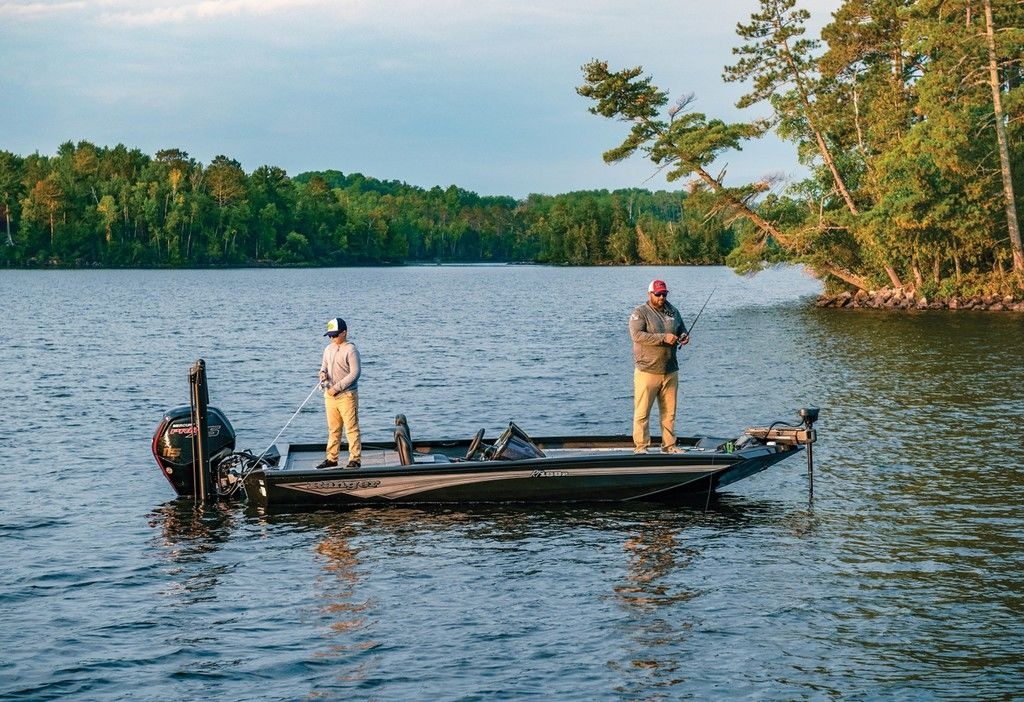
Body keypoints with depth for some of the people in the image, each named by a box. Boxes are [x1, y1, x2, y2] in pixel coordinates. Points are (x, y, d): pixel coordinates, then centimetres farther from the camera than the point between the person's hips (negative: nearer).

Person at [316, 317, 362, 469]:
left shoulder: (350, 350, -11)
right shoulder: (329, 349, 13)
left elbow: (355, 373, -16)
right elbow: (324, 365, 21)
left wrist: (337, 388, -17)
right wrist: (323, 372, -5)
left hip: (346, 395, -7)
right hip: (330, 395, 7)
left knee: (351, 428, -3)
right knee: (333, 429, 11)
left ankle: (355, 459, 0)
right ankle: (331, 458, 17)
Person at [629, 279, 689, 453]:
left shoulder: (673, 311, 14)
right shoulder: (640, 313, -6)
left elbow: (682, 329, 28)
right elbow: (637, 335, -20)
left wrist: (684, 336, 2)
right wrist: (663, 338, -24)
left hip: (670, 372, 6)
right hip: (647, 372, -6)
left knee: (669, 412, 10)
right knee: (642, 412, -4)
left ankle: (669, 445, 18)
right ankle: (640, 446, 2)